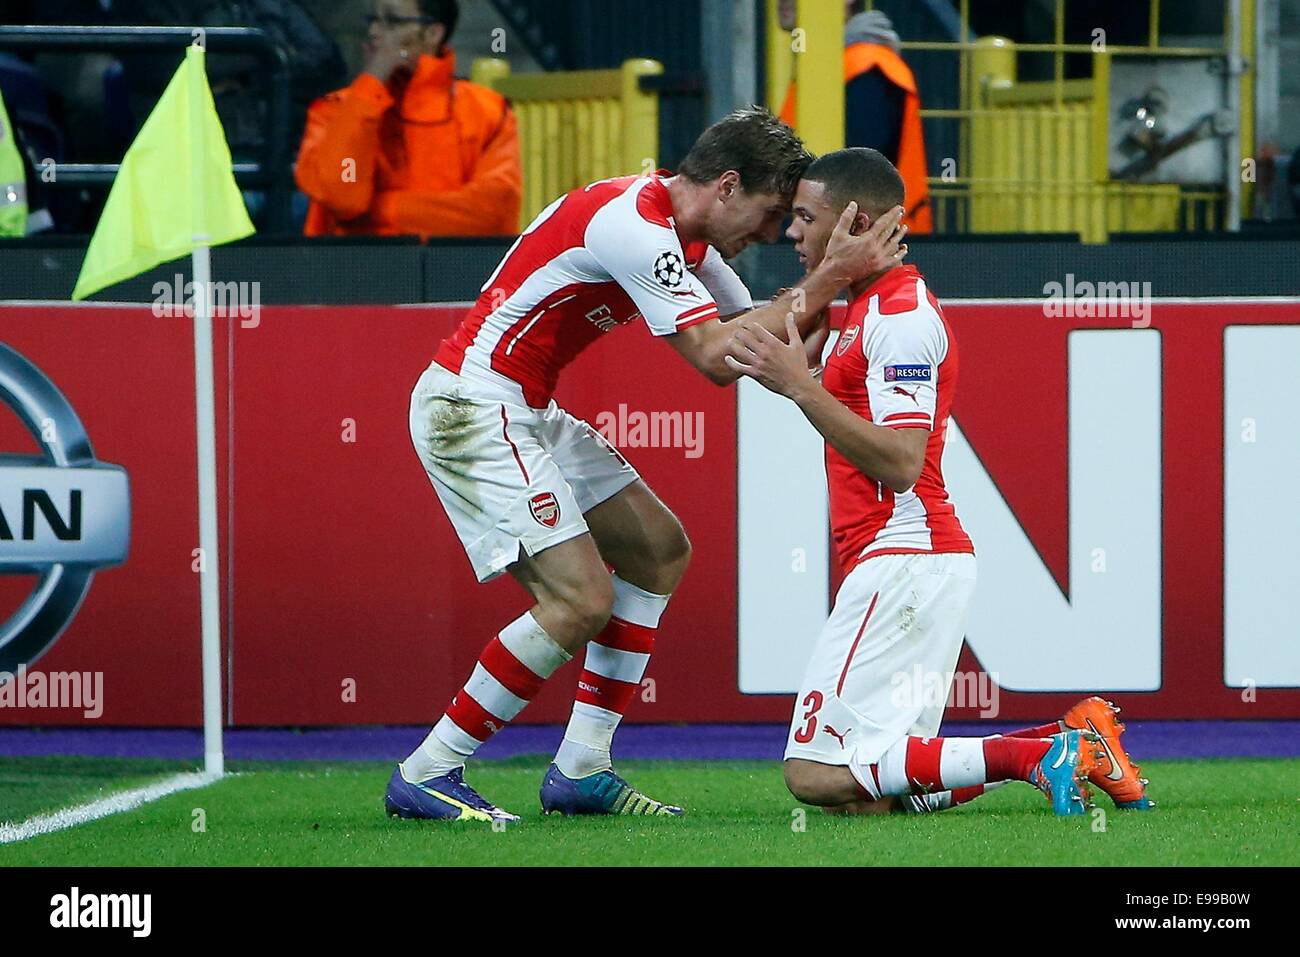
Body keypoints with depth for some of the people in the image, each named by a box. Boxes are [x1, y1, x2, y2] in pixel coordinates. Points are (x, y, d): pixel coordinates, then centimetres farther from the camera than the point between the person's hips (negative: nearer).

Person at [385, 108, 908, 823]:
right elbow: (717, 357, -25)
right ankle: (424, 777, -8)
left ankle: (581, 770, 12)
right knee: (582, 599, -17)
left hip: (527, 413, 11)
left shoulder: (678, 233, 11)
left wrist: (832, 281, -2)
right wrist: (828, 279, -23)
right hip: (472, 408, -11)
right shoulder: (635, 224, -21)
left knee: (658, 550, 12)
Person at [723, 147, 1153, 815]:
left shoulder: (899, 315, -12)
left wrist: (801, 386, -23)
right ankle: (1073, 740, 2)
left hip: (902, 556, -10)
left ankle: (1041, 756, -16)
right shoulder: (878, 306, 21)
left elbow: (899, 461, -22)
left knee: (817, 775, -15)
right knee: (870, 798, 5)